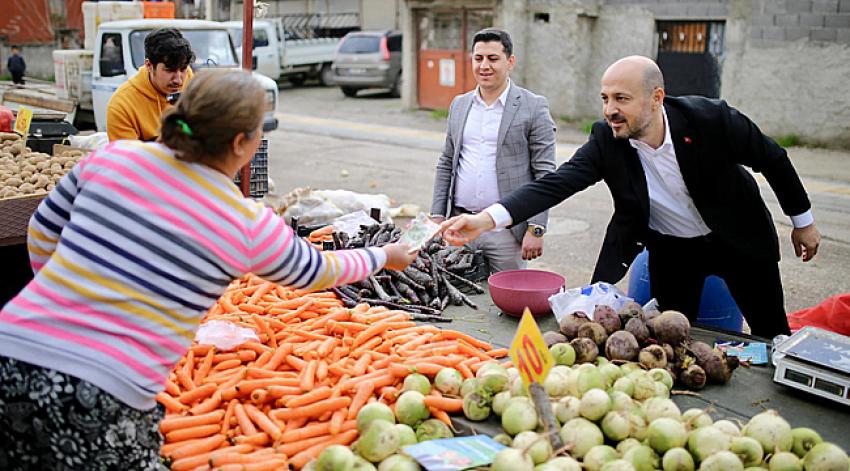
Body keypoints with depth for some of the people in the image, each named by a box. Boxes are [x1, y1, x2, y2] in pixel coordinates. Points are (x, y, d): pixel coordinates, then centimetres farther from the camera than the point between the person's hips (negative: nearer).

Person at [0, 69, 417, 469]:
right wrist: (384, 256, 31)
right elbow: (318, 271, 12)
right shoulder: (248, 226, -6)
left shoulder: (112, 157, 3)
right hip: (102, 399, -5)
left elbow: (42, 231, 16)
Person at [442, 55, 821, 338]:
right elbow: (556, 184, -32)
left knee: (772, 337, 12)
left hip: (740, 239, -1)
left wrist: (802, 220, 1)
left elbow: (773, 159, -11)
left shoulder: (711, 118, -27)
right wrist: (486, 220, -47)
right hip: (671, 248, 1)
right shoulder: (605, 141, -22)